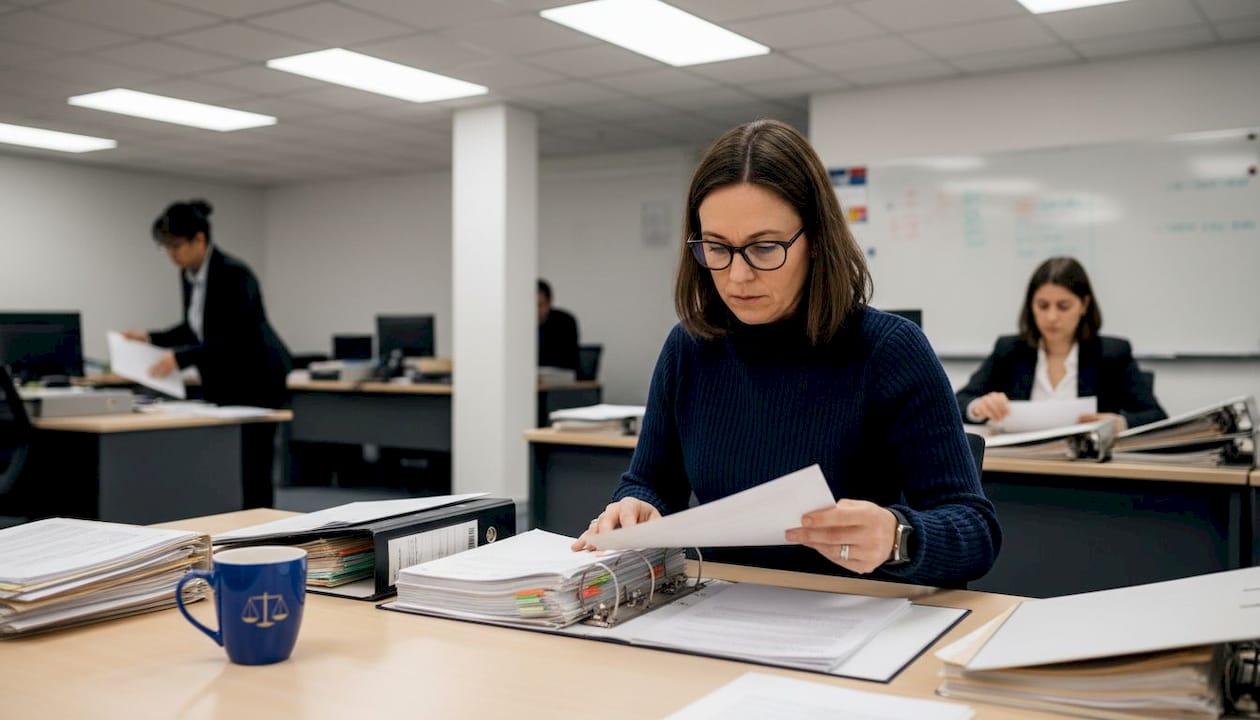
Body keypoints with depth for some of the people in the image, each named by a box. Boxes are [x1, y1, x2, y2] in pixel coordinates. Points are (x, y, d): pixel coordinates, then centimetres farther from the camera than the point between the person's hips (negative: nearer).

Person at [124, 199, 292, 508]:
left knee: (251, 472, -7)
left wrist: (180, 358, -32)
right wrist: (151, 338, 4)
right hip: (223, 384, 9)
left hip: (257, 380, -9)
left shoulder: (233, 274, -24)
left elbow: (236, 340, -28)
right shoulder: (189, 275, 3)